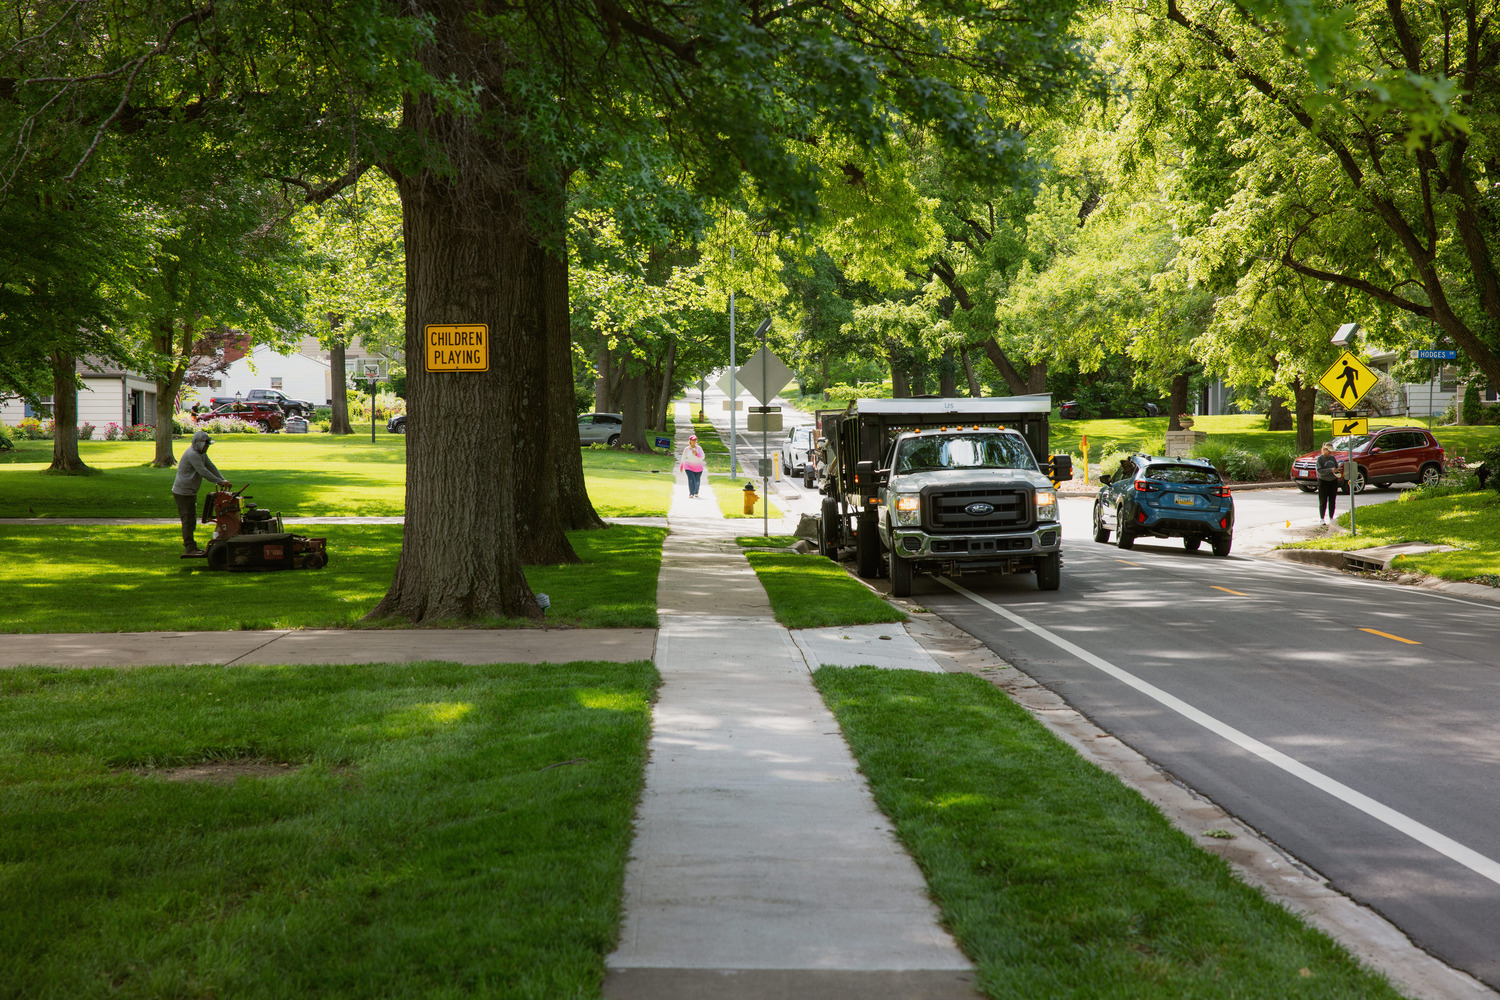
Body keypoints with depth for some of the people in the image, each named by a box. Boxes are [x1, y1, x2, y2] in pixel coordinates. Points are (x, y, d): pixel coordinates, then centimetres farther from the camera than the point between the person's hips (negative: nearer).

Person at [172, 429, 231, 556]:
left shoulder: (201, 453, 12)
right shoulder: (192, 454, -21)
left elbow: (210, 467, 15)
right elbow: (203, 472, -25)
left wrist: (223, 480, 3)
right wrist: (220, 482, -21)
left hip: (190, 492, 10)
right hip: (183, 492, -10)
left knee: (191, 520, 16)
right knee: (188, 519, -10)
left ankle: (189, 546, 23)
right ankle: (189, 549, -9)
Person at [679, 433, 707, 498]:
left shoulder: (699, 448, -1)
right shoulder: (686, 449, -2)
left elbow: (702, 457, -11)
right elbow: (683, 458, 7)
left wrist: (696, 454, -28)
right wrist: (681, 467, 13)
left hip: (698, 468, 2)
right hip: (689, 467, -2)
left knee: (697, 481, 9)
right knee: (691, 480, -18)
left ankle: (696, 493, 31)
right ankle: (691, 494, -23)